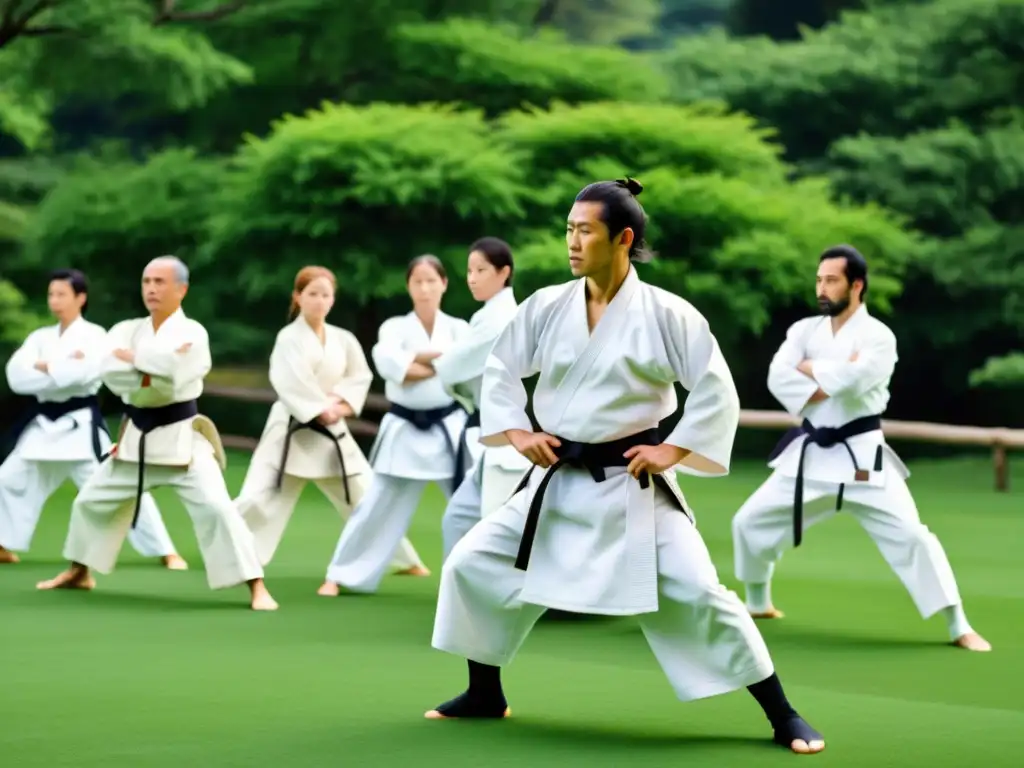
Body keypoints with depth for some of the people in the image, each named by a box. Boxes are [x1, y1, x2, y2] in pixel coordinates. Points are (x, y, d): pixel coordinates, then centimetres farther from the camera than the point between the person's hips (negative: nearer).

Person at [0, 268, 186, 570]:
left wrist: (44, 367, -11)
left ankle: (166, 552, -8)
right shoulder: (40, 338, 9)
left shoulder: (94, 336, -6)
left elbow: (82, 372, -25)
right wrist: (63, 368, -15)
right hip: (44, 426, 6)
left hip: (80, 426, -6)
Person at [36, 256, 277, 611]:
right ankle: (79, 572, 40)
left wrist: (134, 359, -14)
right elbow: (110, 372, -14)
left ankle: (257, 587, -18)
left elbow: (173, 372, -28)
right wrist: (153, 375, -21)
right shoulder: (127, 330, 4)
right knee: (91, 500, 17)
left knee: (215, 507, -20)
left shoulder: (191, 333, -10)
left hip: (181, 438, -6)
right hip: (136, 438, 6)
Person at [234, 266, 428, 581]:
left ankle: (405, 560, 25)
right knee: (260, 497, -13)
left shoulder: (343, 339, 5)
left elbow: (361, 376, 4)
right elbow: (292, 385, -18)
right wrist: (322, 410, -18)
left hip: (331, 432, 4)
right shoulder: (289, 338, -9)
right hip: (291, 430, -4)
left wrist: (341, 403, -12)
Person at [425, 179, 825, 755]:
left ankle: (783, 717, -1)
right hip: (559, 481, 5)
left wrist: (674, 450, -15)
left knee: (697, 594, -12)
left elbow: (717, 390, -10)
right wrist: (516, 431, -1)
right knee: (471, 564, 3)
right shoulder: (549, 306, 0)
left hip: (633, 485, -5)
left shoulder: (664, 313, -12)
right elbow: (500, 369, 11)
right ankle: (486, 695, 23)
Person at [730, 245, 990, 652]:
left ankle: (959, 627, -9)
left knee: (909, 534, -15)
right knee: (751, 522, 8)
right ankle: (759, 604, 33)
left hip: (860, 456, -5)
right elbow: (778, 378, -11)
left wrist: (810, 369, -11)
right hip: (810, 454, 5)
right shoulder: (805, 330, 4)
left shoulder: (878, 336, -10)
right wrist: (831, 382, -20)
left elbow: (851, 379, -28)